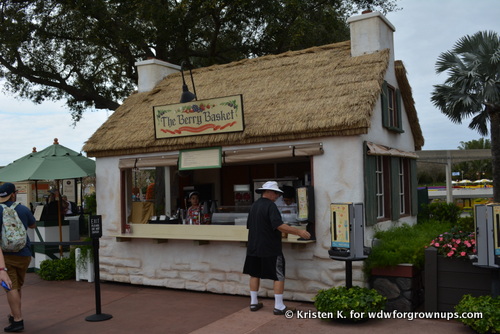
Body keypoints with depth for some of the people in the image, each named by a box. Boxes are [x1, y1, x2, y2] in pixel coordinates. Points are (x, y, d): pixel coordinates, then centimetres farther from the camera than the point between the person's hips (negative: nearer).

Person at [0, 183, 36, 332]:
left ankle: (18, 320, -8)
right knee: (18, 286, 19)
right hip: (24, 254, 3)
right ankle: (13, 315, 31)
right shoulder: (23, 209, 0)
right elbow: (33, 225, 17)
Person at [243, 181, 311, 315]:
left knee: (255, 274, 16)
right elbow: (279, 226, -26)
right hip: (270, 249, -8)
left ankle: (253, 303, 22)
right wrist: (299, 232, -23)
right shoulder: (270, 206, -16)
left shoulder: (254, 206, 10)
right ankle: (279, 307, 2)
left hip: (253, 248, 8)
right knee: (279, 276, 1)